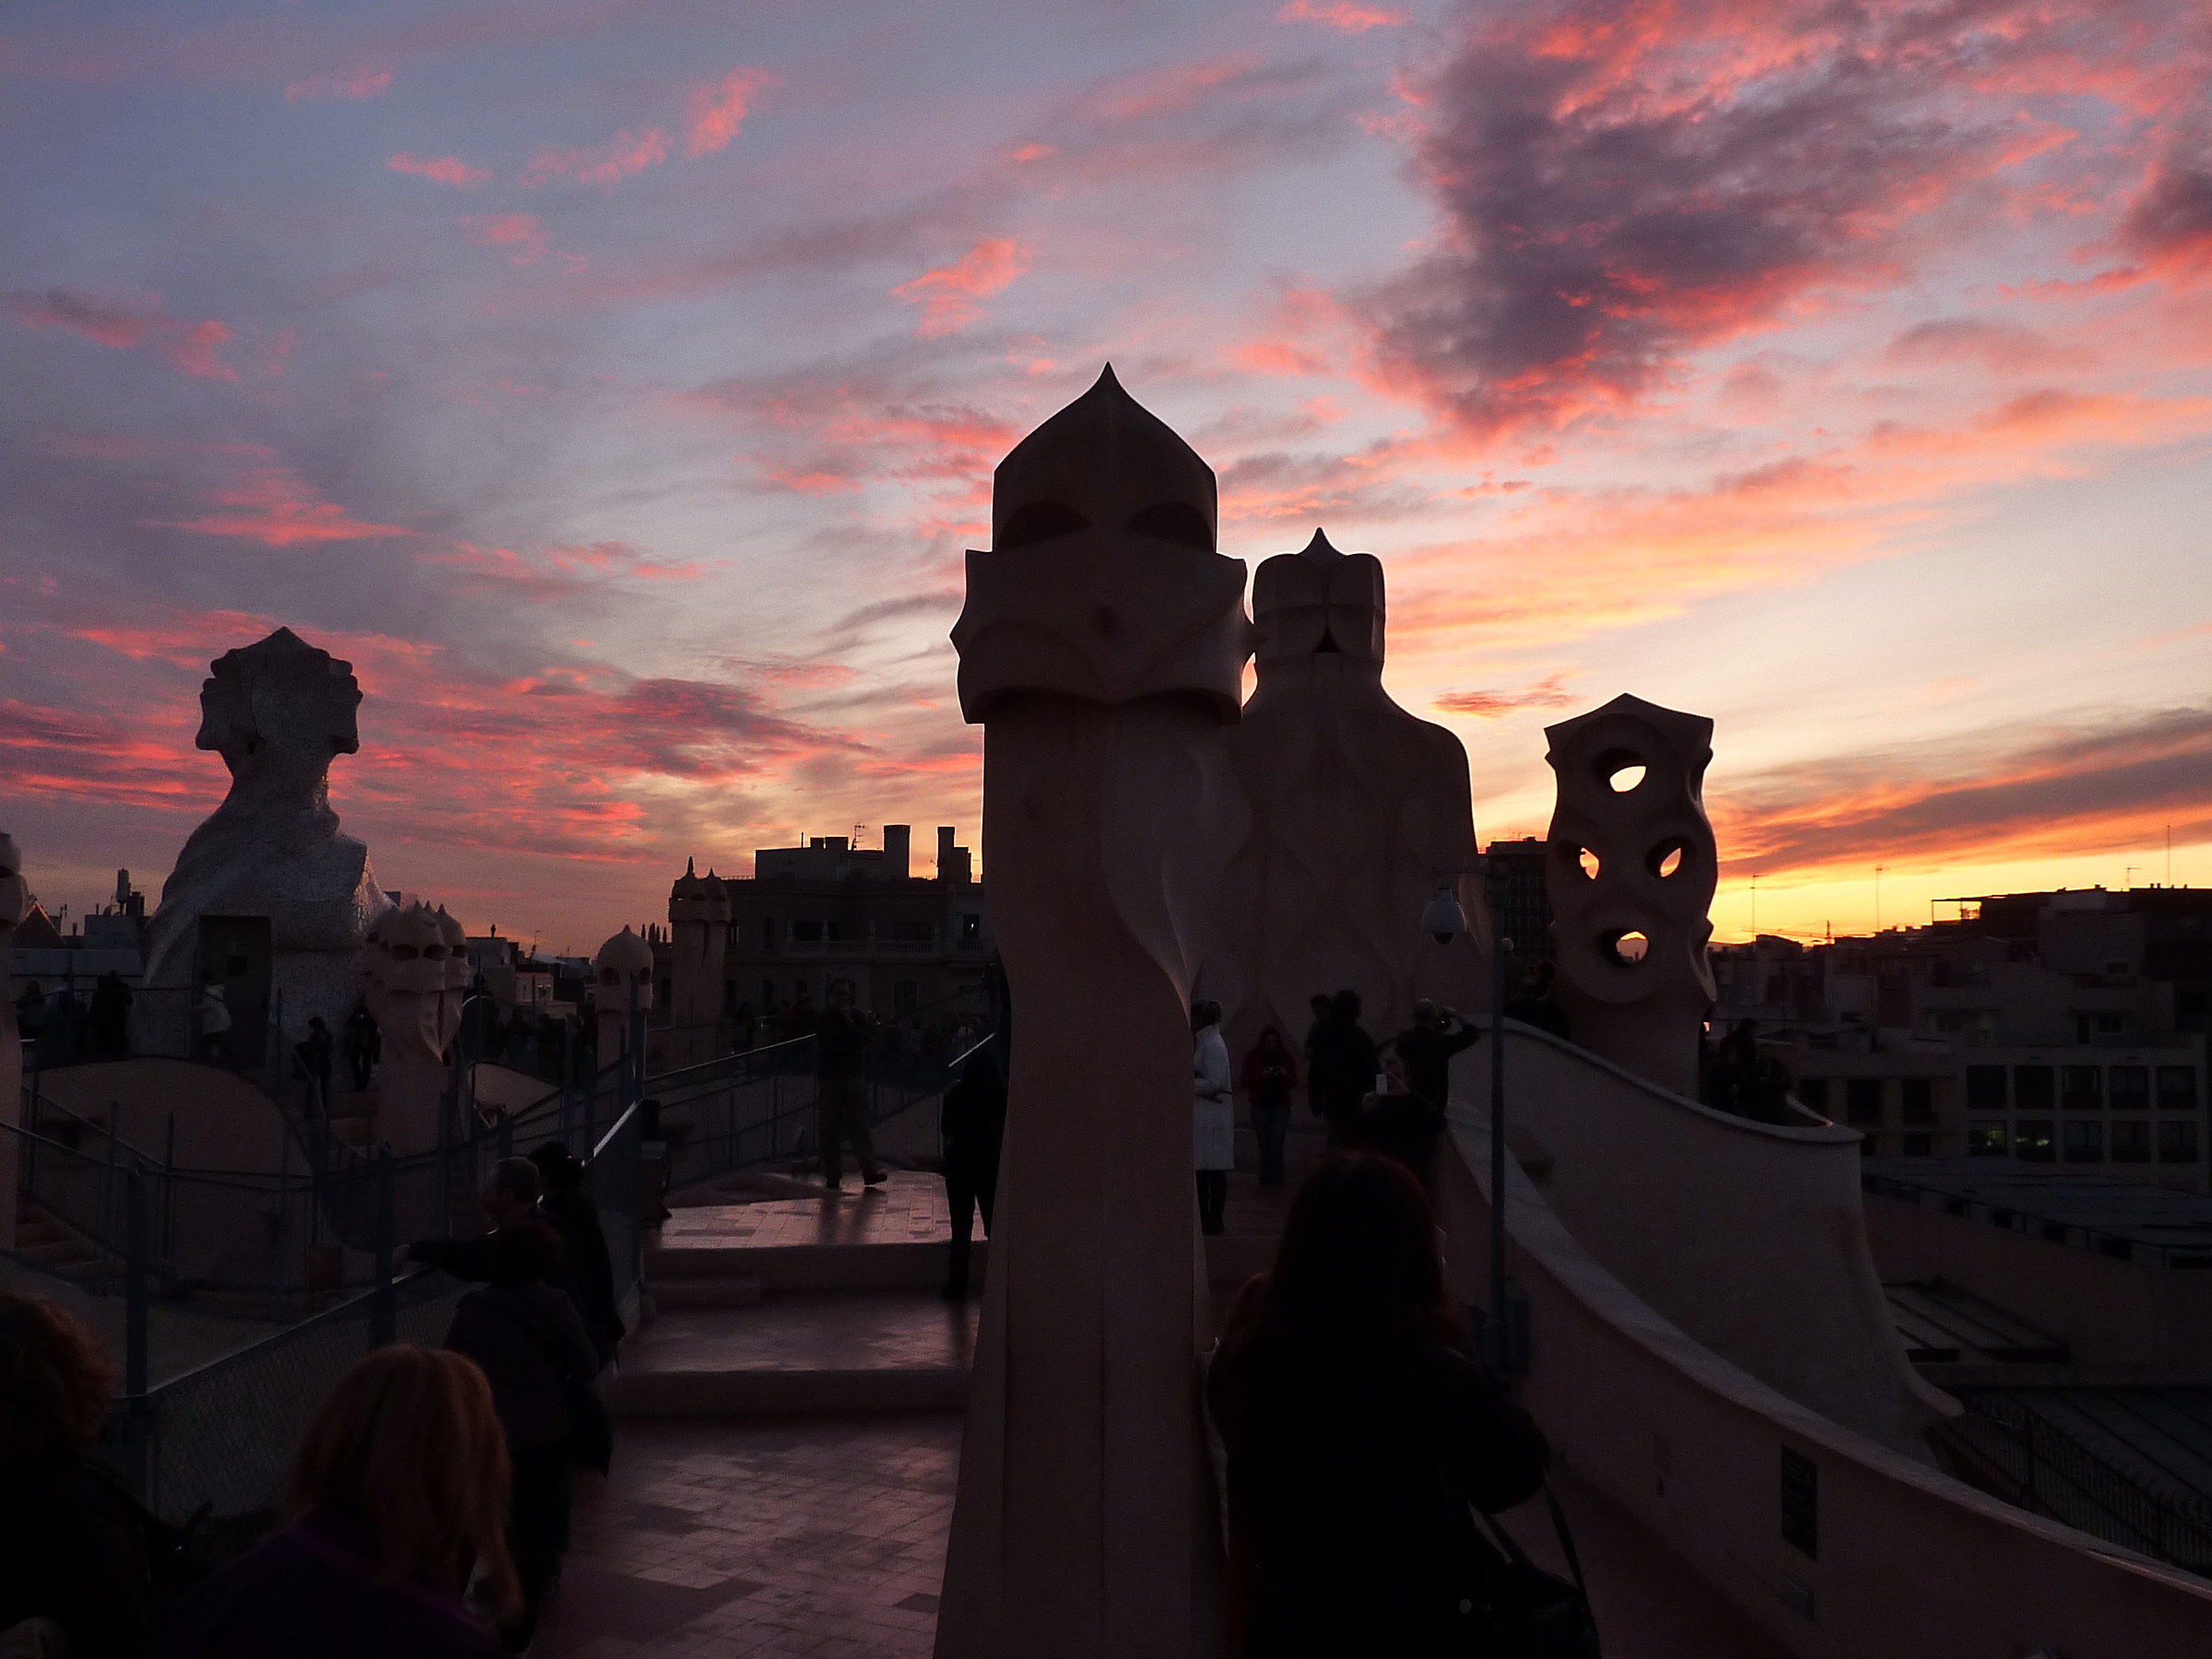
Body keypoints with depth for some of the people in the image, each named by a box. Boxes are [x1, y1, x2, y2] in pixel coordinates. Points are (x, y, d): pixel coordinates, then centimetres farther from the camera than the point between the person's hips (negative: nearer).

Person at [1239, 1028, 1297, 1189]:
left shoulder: (1285, 1056, 5)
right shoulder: (1252, 1056, 3)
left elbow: (1294, 1081, 5)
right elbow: (1245, 1080, -3)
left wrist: (1285, 1075, -17)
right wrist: (1261, 1076, -19)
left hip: (1281, 1104, 0)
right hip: (1260, 1104, 0)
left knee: (1276, 1144, -8)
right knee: (1264, 1143, -1)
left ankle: (1275, 1178, -5)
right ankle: (1265, 1177, 7)